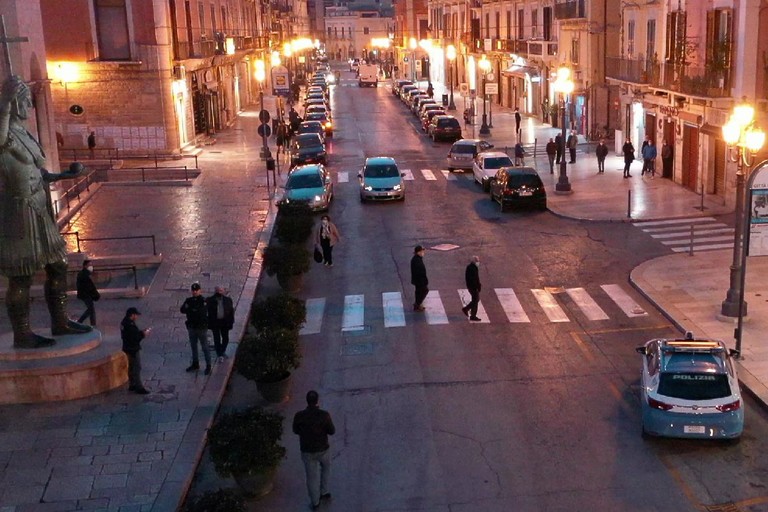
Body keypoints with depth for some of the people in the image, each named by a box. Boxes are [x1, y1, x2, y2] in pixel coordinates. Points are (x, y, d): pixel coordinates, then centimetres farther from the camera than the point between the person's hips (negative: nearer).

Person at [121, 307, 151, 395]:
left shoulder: (125, 322, 6)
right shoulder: (130, 325, -26)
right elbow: (135, 337, -27)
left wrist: (142, 331, 5)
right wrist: (144, 334, -14)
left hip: (128, 348, 11)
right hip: (133, 349, -11)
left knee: (131, 367, 20)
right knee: (137, 368, -3)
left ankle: (132, 385, 31)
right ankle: (139, 388, 2)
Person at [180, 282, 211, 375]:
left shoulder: (204, 301, -13)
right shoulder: (189, 300, 3)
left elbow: (203, 312, -26)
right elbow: (182, 310, -9)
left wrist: (190, 310, -18)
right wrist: (195, 310, -25)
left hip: (202, 327, -6)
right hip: (191, 327, 6)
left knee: (205, 347, 2)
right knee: (193, 346, 16)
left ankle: (208, 366, 10)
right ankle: (195, 365, 30)